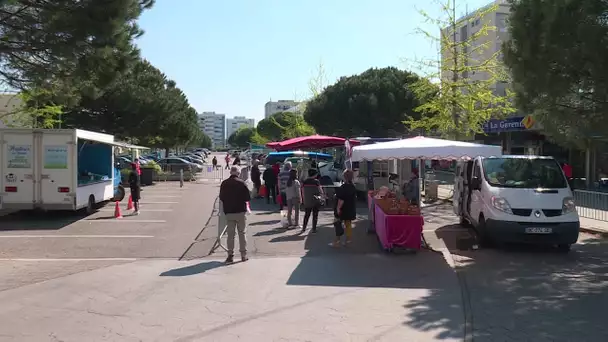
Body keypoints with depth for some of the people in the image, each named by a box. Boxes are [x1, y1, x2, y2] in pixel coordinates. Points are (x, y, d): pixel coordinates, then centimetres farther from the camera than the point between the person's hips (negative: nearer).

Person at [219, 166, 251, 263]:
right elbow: (248, 198, -9)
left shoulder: (224, 184, 0)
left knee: (230, 234, 7)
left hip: (228, 212, 2)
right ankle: (243, 255, 11)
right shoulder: (242, 183, -10)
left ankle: (230, 255, 4)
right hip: (241, 211, -2)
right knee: (242, 233, 7)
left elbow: (221, 198, 5)